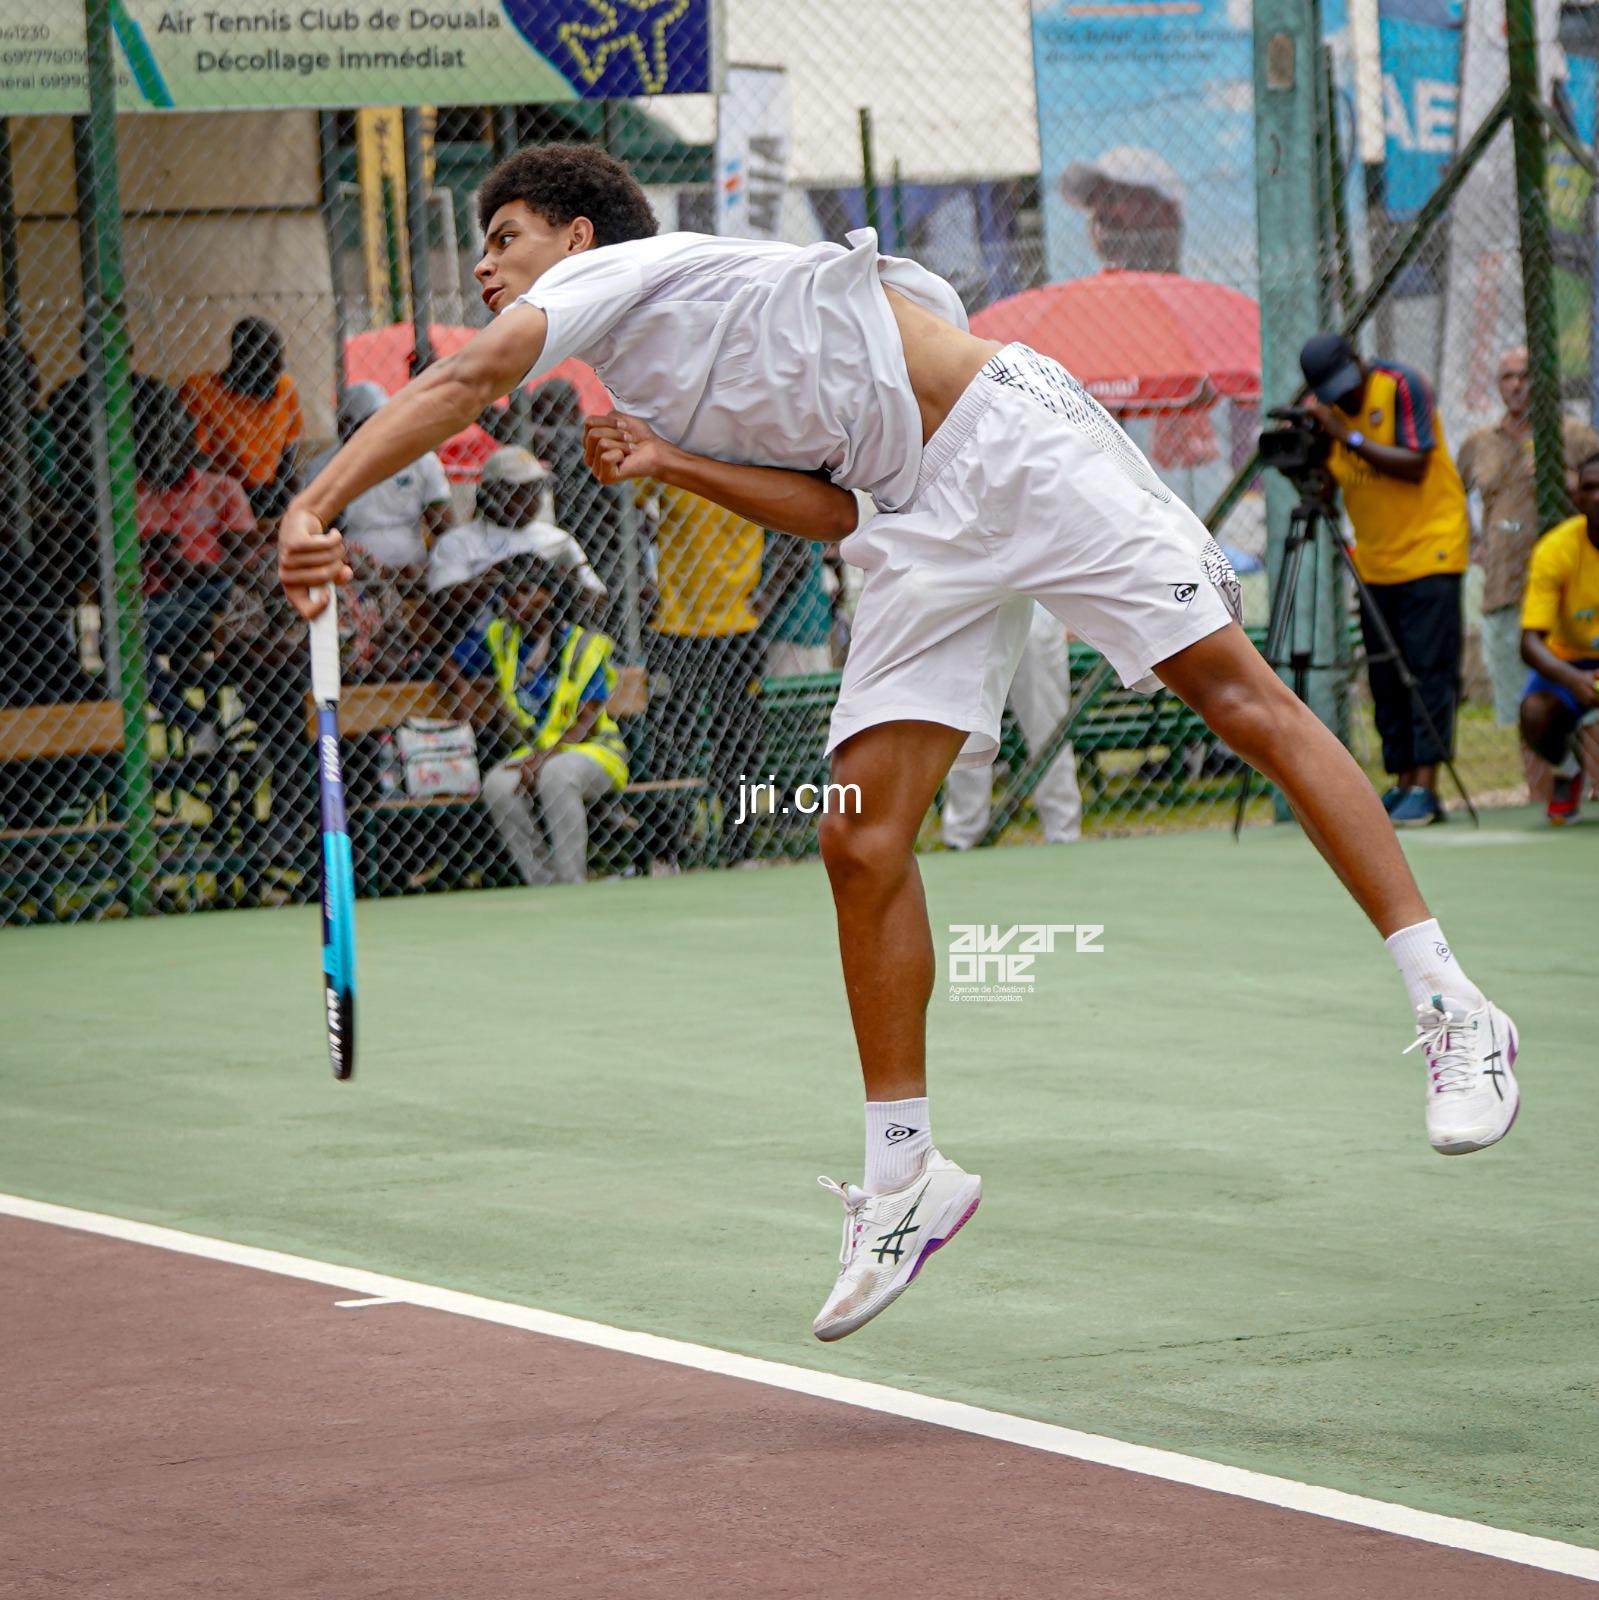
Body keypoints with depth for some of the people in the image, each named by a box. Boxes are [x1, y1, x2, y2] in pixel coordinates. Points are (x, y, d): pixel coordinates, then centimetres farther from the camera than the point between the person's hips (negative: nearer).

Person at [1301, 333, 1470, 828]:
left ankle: (1425, 786, -15)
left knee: (1428, 667, -11)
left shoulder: (1400, 386, -12)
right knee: (1385, 675, 4)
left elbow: (1415, 466, -21)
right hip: (1376, 559, 7)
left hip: (1428, 549, -7)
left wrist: (1350, 437, -26)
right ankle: (1403, 783, 7)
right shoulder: (1330, 409, 6)